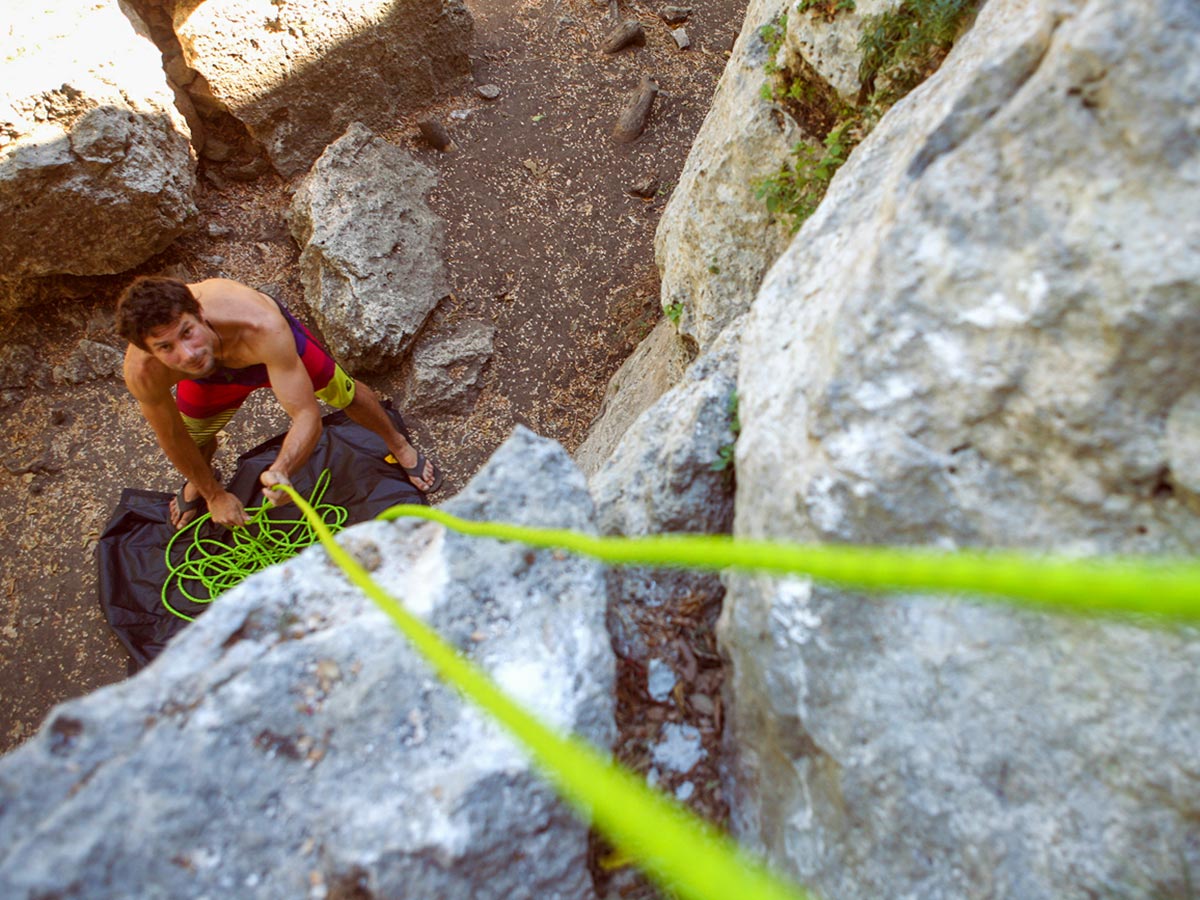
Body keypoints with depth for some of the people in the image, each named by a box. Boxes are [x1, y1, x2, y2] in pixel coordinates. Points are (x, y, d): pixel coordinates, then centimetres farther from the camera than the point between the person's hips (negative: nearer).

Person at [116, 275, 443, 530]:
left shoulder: (263, 327, -50)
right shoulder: (143, 372, -39)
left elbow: (308, 415, -43)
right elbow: (171, 437, -19)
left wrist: (281, 472, -61)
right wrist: (214, 494, -7)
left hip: (276, 350, -1)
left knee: (344, 394, 13)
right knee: (194, 439, 6)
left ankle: (396, 442, 46)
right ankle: (199, 481, 47)